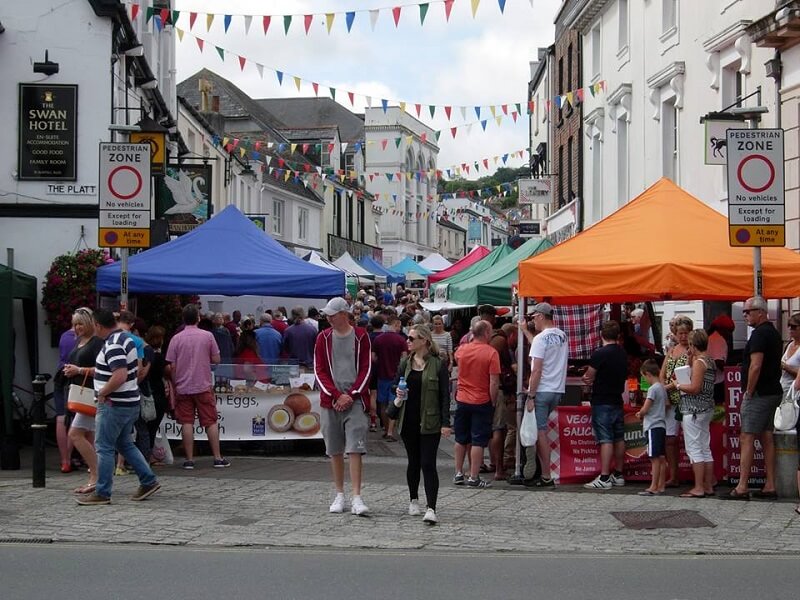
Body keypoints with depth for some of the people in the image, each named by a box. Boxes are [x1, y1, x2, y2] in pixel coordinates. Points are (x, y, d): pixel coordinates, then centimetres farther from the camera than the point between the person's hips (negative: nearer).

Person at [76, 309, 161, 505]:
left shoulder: (113, 346, -21)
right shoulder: (126, 337, 10)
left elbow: (120, 376, -32)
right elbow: (138, 367, 22)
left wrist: (102, 392, -17)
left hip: (114, 405, -10)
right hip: (130, 402, 10)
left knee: (104, 447, -1)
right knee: (125, 444, 20)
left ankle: (102, 493, 5)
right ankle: (149, 481, 19)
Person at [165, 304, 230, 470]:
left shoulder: (176, 339, -3)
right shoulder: (207, 336, -4)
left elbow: (171, 366, -2)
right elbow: (216, 360, 0)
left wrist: (175, 383, 10)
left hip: (183, 387, 1)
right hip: (203, 386, 0)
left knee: (187, 423, 3)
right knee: (211, 422, 5)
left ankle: (189, 459, 3)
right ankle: (218, 458, 6)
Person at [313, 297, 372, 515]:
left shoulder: (360, 336, 1)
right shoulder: (323, 338, 6)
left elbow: (366, 368, 1)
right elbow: (320, 371, 4)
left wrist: (351, 395, -8)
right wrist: (337, 395, -7)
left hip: (356, 401, -2)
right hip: (331, 401, 3)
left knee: (355, 449, -9)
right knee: (335, 451, 7)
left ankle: (356, 497, -11)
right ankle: (339, 495, 17)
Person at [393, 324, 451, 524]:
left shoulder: (438, 364, -6)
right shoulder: (405, 363, 9)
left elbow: (445, 395, -6)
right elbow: (395, 384, 19)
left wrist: (445, 423, -10)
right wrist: (398, 392, -6)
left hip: (429, 422, -5)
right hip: (408, 420, 5)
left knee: (428, 464, -10)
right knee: (413, 462, 16)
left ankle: (431, 508, -13)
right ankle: (413, 500, 32)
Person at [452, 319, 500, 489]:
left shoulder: (462, 349, -1)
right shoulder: (491, 353, -14)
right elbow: (494, 382, -16)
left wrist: (470, 339, 25)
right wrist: (493, 403, -6)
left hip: (462, 400, 5)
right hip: (482, 402, -5)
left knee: (461, 439, 16)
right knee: (478, 441, 1)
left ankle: (458, 474, 21)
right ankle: (474, 478, 1)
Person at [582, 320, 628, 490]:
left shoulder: (600, 354, -15)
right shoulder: (623, 354, 8)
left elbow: (588, 377, -9)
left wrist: (586, 379, 15)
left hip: (602, 402, -7)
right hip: (617, 400, 7)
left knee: (605, 439, -9)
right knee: (619, 438, 12)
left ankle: (604, 478, -10)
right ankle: (618, 475, 19)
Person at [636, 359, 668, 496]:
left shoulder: (653, 389, -14)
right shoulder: (662, 388, 13)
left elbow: (645, 409, -17)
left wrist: (640, 415, 5)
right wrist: (643, 414, 15)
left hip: (653, 427, -9)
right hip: (661, 425, 9)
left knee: (655, 458, -8)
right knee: (661, 458, 9)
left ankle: (653, 487, -7)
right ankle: (661, 486, 13)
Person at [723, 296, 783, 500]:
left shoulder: (760, 333, -15)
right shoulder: (774, 332, 16)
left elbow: (755, 366, -23)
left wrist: (748, 392, -15)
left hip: (759, 393, -10)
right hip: (773, 391, 10)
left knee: (747, 438, -8)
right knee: (767, 438, 11)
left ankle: (742, 487, -9)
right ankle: (770, 486, 12)